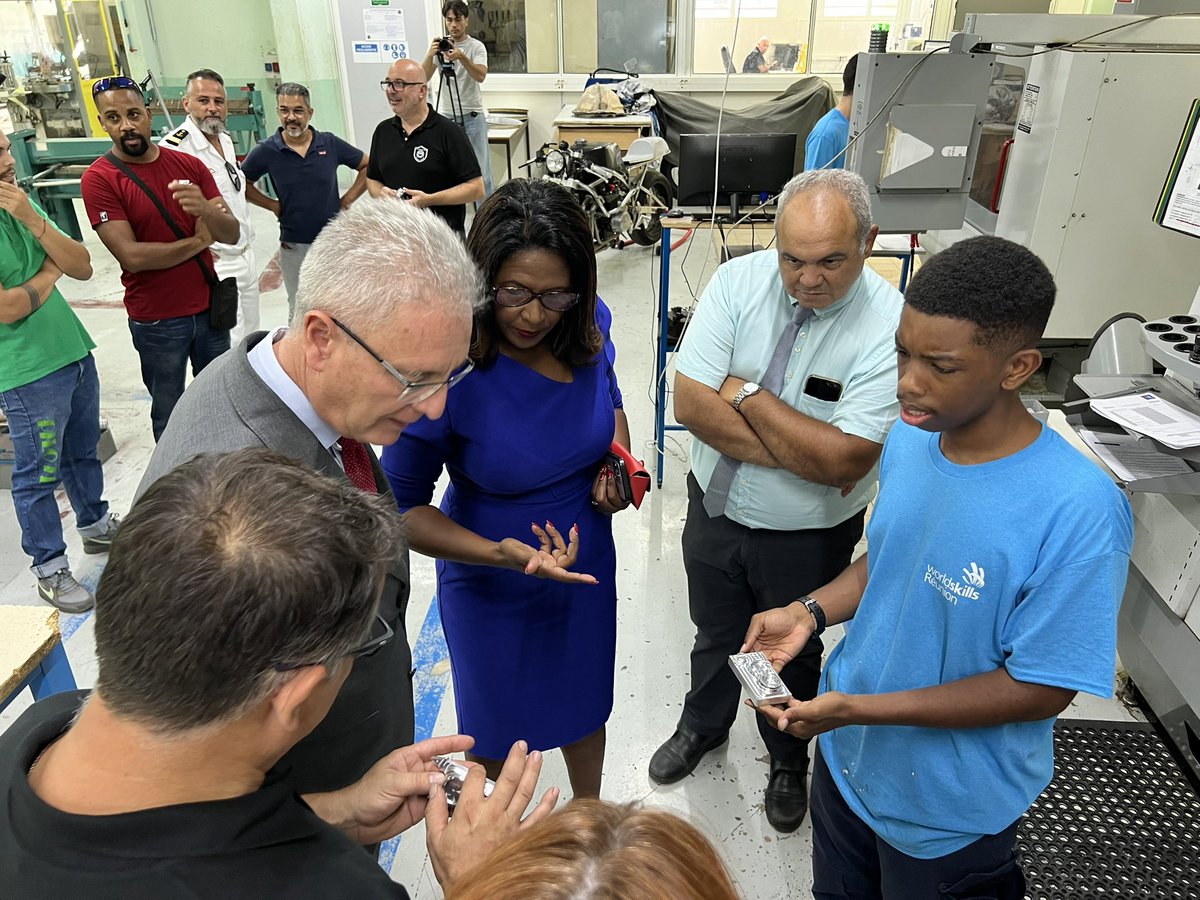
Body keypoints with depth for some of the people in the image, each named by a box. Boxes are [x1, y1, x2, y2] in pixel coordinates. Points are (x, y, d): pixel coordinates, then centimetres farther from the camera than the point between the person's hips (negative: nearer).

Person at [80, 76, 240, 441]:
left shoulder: (189, 165, 2)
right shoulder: (98, 179, -9)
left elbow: (231, 234, -6)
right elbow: (132, 255, -18)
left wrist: (205, 209, -29)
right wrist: (199, 240, -9)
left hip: (209, 308, 4)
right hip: (156, 321, -3)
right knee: (169, 413, 9)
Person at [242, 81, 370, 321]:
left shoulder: (330, 143, -4)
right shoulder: (267, 151, -6)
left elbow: (368, 166, 7)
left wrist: (348, 199, 1)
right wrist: (273, 205, -2)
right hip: (294, 245, -1)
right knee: (300, 310, 11)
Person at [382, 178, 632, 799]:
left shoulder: (589, 327, -15)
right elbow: (403, 504, -21)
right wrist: (499, 554, -35)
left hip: (586, 562, 4)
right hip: (490, 585, -3)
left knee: (585, 707, 27)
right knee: (496, 729, 22)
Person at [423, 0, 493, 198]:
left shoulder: (477, 47, -3)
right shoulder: (439, 46, 5)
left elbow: (481, 76, -21)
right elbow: (423, 78, -4)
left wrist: (462, 57, -35)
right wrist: (430, 55, -20)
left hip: (472, 116, -3)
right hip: (446, 117, 3)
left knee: (480, 169, 0)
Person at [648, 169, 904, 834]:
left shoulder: (891, 327, -25)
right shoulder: (738, 281, -16)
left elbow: (842, 461, -31)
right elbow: (691, 404, -22)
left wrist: (747, 393, -24)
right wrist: (802, 452, -25)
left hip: (807, 538, -2)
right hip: (715, 507, 3)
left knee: (792, 654, 23)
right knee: (715, 634, 26)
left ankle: (788, 761, 53)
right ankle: (703, 725, 57)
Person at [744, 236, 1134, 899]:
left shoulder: (1079, 513, -31)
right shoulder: (909, 439, -11)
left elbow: (1040, 688, -24)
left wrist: (855, 708, -27)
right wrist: (812, 611, -11)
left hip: (950, 807, -5)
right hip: (845, 755, 6)